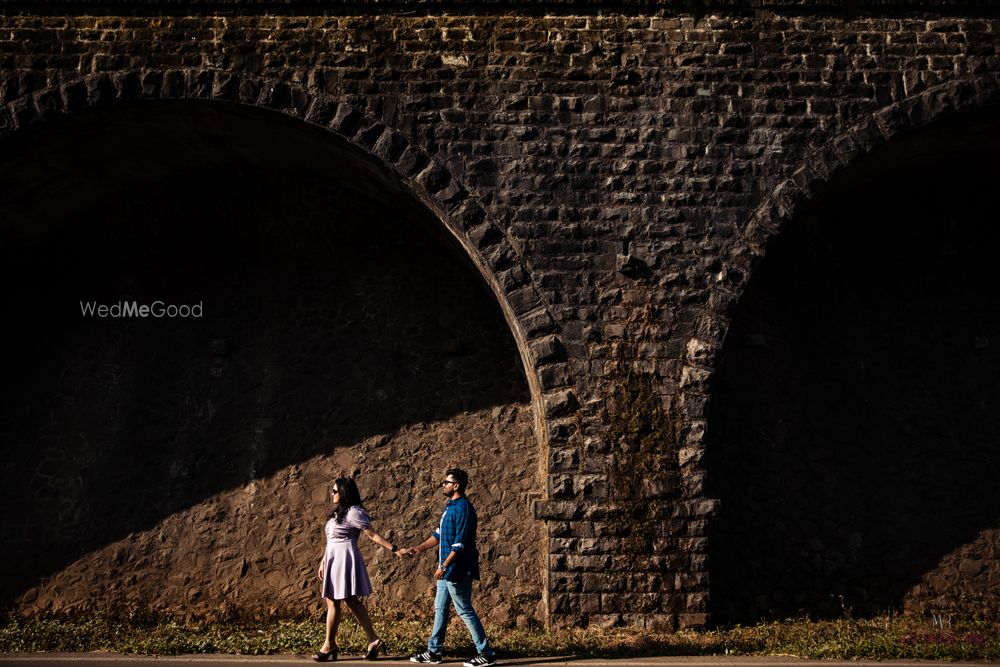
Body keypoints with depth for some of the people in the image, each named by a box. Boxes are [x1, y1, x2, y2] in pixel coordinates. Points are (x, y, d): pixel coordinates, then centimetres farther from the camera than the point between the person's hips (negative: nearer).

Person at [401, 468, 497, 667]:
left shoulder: (463, 508, -18)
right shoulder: (450, 507, 13)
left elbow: (460, 543, -23)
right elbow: (439, 535, 21)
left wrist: (444, 566, -22)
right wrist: (418, 548, 18)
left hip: (457, 570, -10)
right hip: (447, 570, 10)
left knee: (465, 611, -4)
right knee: (440, 608, 15)